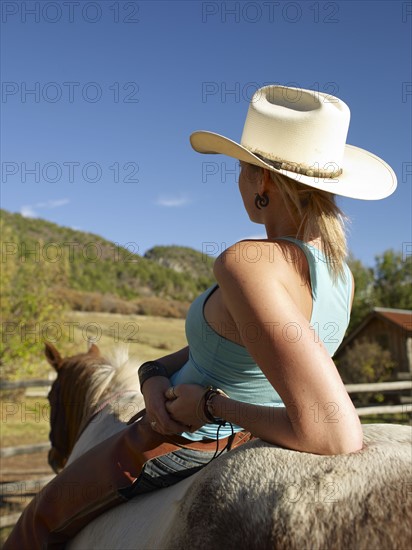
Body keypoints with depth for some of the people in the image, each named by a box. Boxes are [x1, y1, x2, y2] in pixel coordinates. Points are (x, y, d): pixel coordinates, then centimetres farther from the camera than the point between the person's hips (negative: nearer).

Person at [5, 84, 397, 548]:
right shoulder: (340, 274, -6)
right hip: (240, 445, 8)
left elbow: (336, 435, -43)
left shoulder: (247, 262, -35)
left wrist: (213, 404, -29)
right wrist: (156, 372, -10)